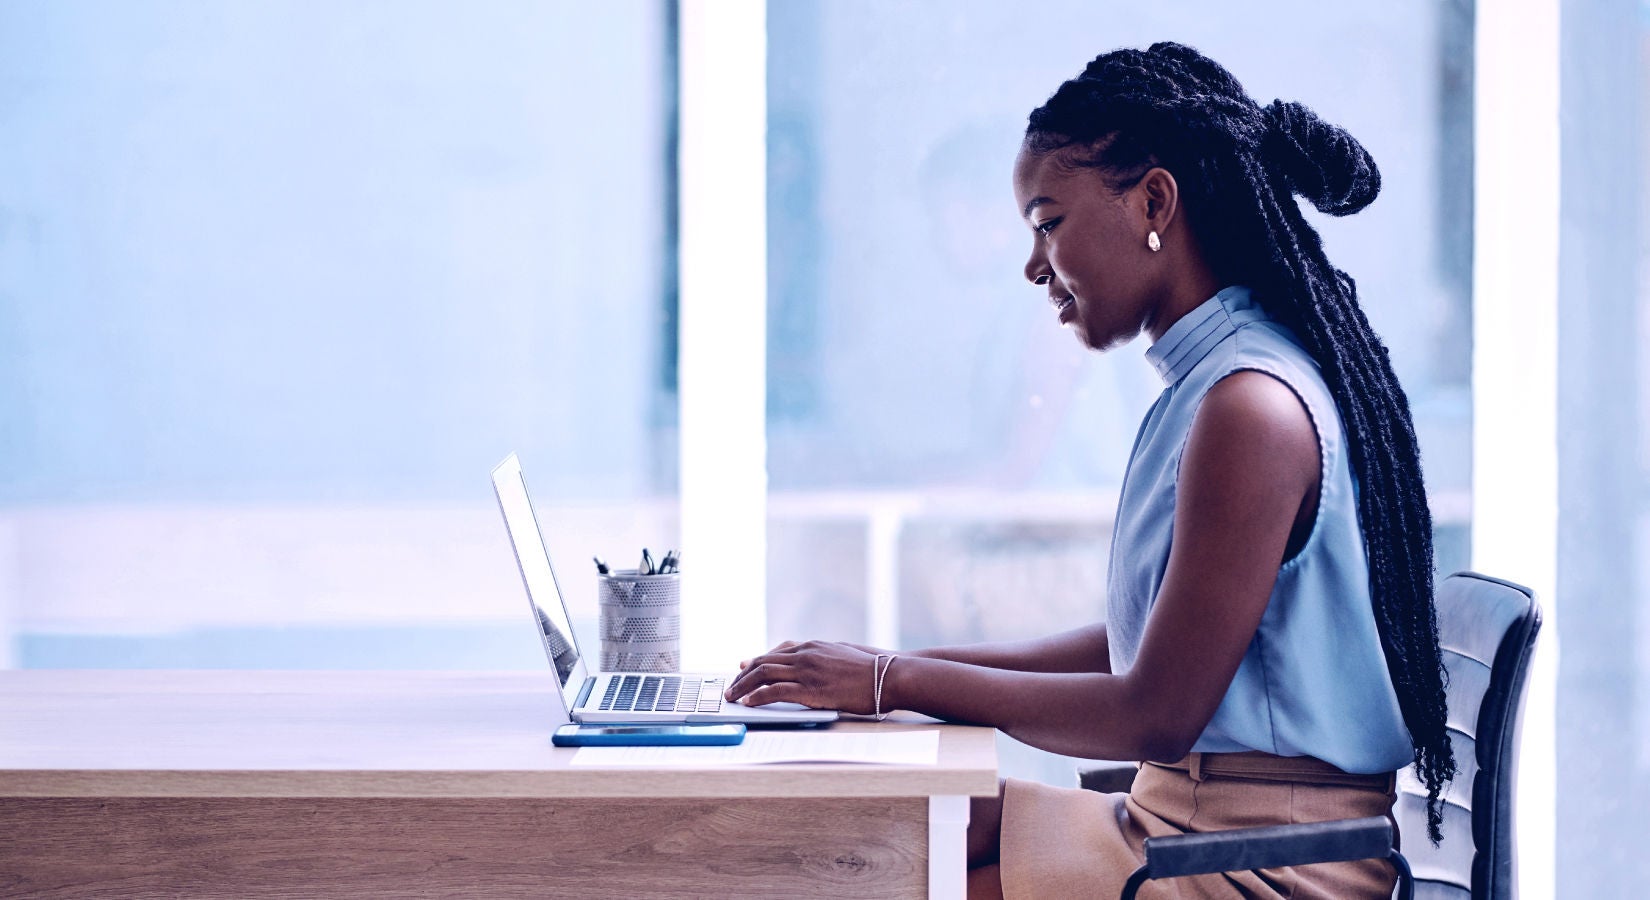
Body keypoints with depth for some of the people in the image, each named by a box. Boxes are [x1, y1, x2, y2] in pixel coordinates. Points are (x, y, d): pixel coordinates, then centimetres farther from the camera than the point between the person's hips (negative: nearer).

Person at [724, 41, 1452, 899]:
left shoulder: (1254, 408, -20)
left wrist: (899, 682, -11)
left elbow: (1157, 716, -19)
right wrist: (904, 665, 9)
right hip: (1185, 813, 9)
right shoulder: (1216, 381, 11)